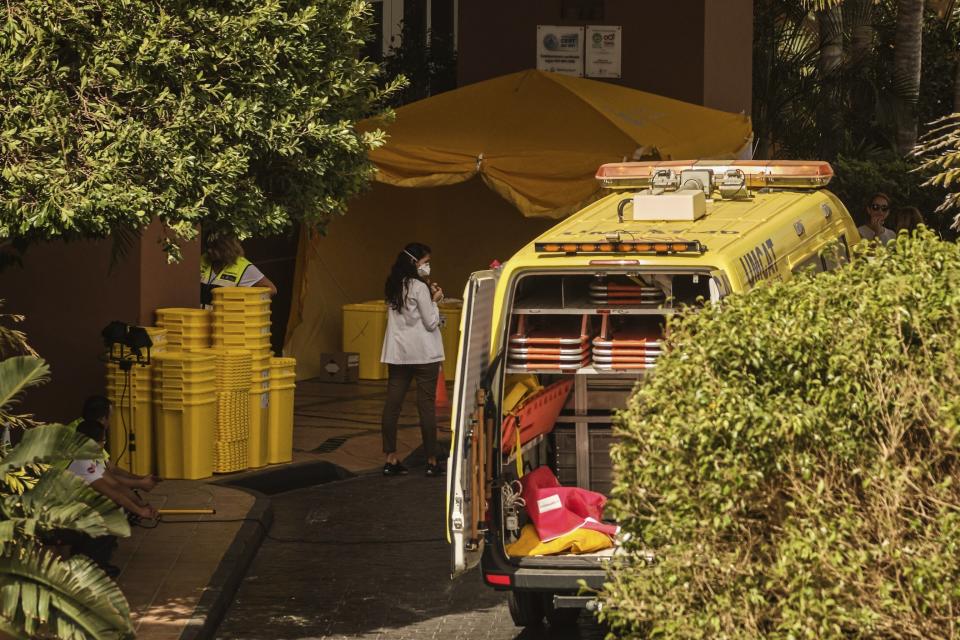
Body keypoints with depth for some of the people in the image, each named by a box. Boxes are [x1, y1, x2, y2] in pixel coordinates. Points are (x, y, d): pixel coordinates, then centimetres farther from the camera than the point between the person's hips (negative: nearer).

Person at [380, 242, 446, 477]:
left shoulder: (394, 287, 9)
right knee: (426, 405, -1)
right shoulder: (420, 287, -12)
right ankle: (431, 462, 2)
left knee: (392, 405, 4)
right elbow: (431, 323, -11)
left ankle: (390, 459, 3)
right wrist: (434, 301, 2)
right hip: (423, 353, -7)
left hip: (398, 353, 7)